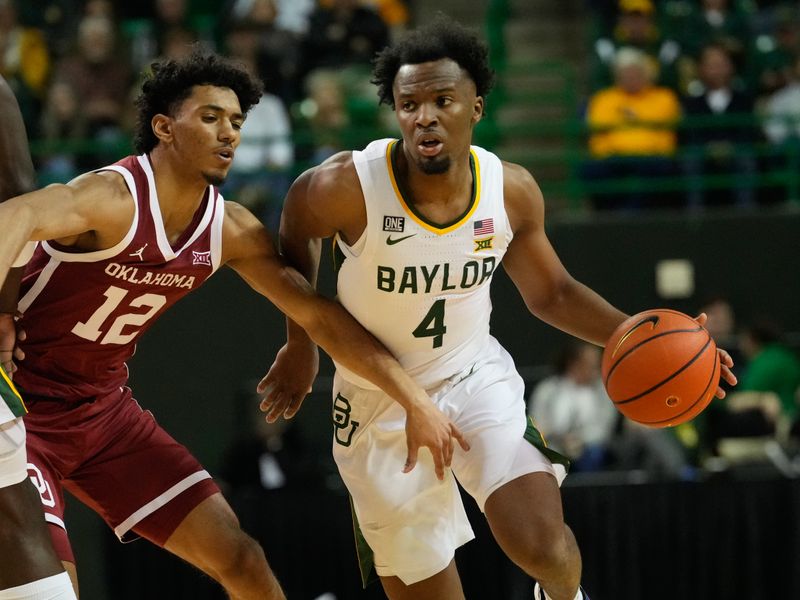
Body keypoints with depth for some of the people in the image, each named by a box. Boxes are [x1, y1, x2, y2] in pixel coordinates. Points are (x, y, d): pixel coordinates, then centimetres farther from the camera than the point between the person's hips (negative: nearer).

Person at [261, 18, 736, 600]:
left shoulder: (512, 190, -13)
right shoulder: (348, 187, -24)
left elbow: (551, 293, 4)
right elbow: (296, 235, 0)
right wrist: (300, 346, 8)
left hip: (475, 375, 1)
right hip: (380, 407, -1)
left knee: (542, 547, -20)